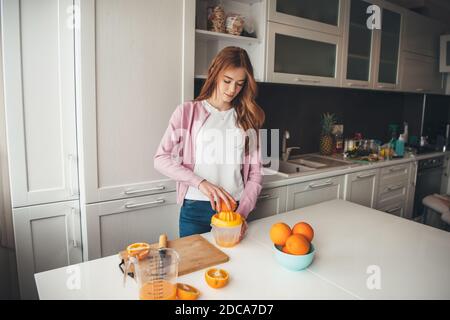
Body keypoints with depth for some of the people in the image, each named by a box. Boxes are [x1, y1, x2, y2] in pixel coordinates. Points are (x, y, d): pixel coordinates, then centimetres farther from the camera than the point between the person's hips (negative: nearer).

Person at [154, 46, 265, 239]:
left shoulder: (246, 118, 6)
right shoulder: (188, 112, -1)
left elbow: (255, 172, 4)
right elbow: (161, 159, -8)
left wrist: (243, 212, -8)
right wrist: (201, 183, -19)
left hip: (235, 208, 3)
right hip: (195, 209, -2)